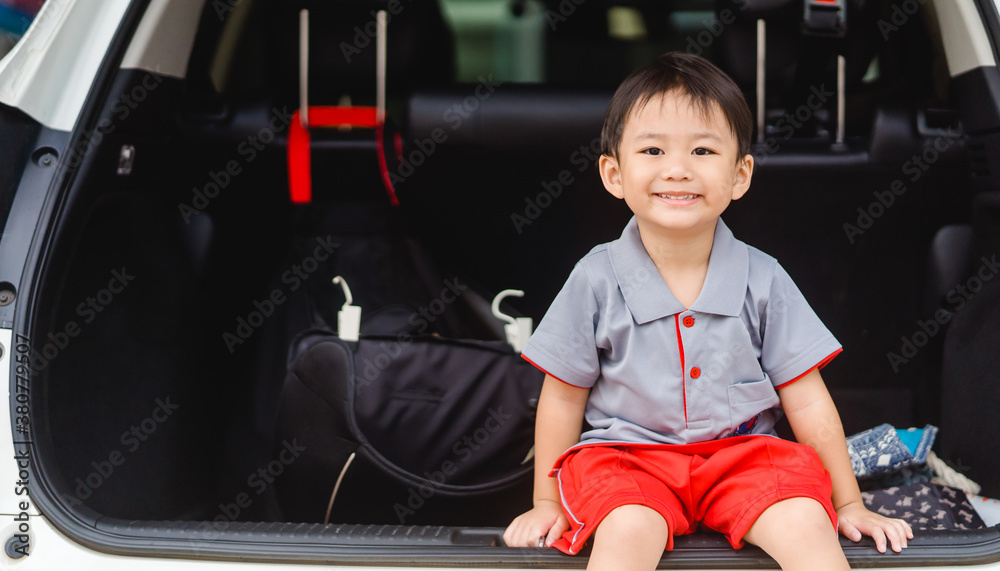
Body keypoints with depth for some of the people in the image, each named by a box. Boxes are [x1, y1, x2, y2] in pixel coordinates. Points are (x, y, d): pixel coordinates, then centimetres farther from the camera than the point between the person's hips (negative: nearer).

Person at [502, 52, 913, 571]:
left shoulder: (762, 280, -3)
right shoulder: (596, 280, -6)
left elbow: (807, 401, 3)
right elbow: (563, 398, 4)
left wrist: (850, 505, 6)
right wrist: (545, 504, 6)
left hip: (741, 453, 2)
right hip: (628, 457, -1)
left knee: (807, 524, -25)